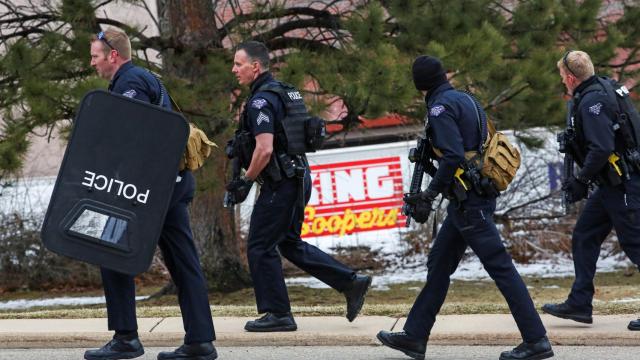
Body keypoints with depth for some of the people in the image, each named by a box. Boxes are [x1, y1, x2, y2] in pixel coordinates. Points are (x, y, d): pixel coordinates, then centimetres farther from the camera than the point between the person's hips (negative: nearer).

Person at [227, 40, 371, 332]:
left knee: (260, 247, 0)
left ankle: (277, 314, 4)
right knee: (290, 244, 19)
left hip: (281, 185, -10)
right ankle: (351, 283, 17)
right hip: (298, 178, 10)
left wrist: (246, 181, -13)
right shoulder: (283, 91, 15)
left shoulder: (260, 101, -17)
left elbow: (265, 149, -27)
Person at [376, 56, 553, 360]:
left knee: (500, 267, -10)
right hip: (481, 197, 10)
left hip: (468, 202, -10)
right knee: (439, 264, 15)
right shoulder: (466, 100, 15)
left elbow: (453, 156, -23)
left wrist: (430, 194, -16)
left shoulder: (441, 107, -13)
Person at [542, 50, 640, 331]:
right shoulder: (603, 88, 12)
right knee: (584, 237, 13)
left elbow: (602, 148, -27)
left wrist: (580, 181, -16)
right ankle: (579, 303, 16)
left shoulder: (592, 102, -19)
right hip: (612, 185, 11)